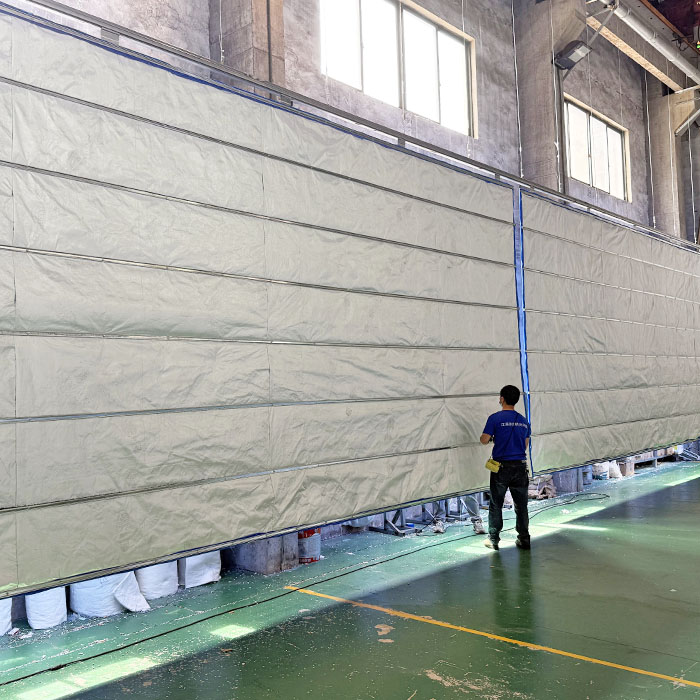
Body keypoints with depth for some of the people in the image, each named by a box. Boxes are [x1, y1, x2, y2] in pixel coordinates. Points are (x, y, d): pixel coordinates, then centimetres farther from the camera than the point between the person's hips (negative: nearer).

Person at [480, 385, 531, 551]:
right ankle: (524, 539, 16)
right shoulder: (524, 421, 6)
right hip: (520, 466, 4)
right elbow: (526, 445, 13)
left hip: (501, 467, -4)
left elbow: (484, 440, -10)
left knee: (496, 505, 8)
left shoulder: (495, 418, -9)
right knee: (521, 505, 12)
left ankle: (493, 539, 13)